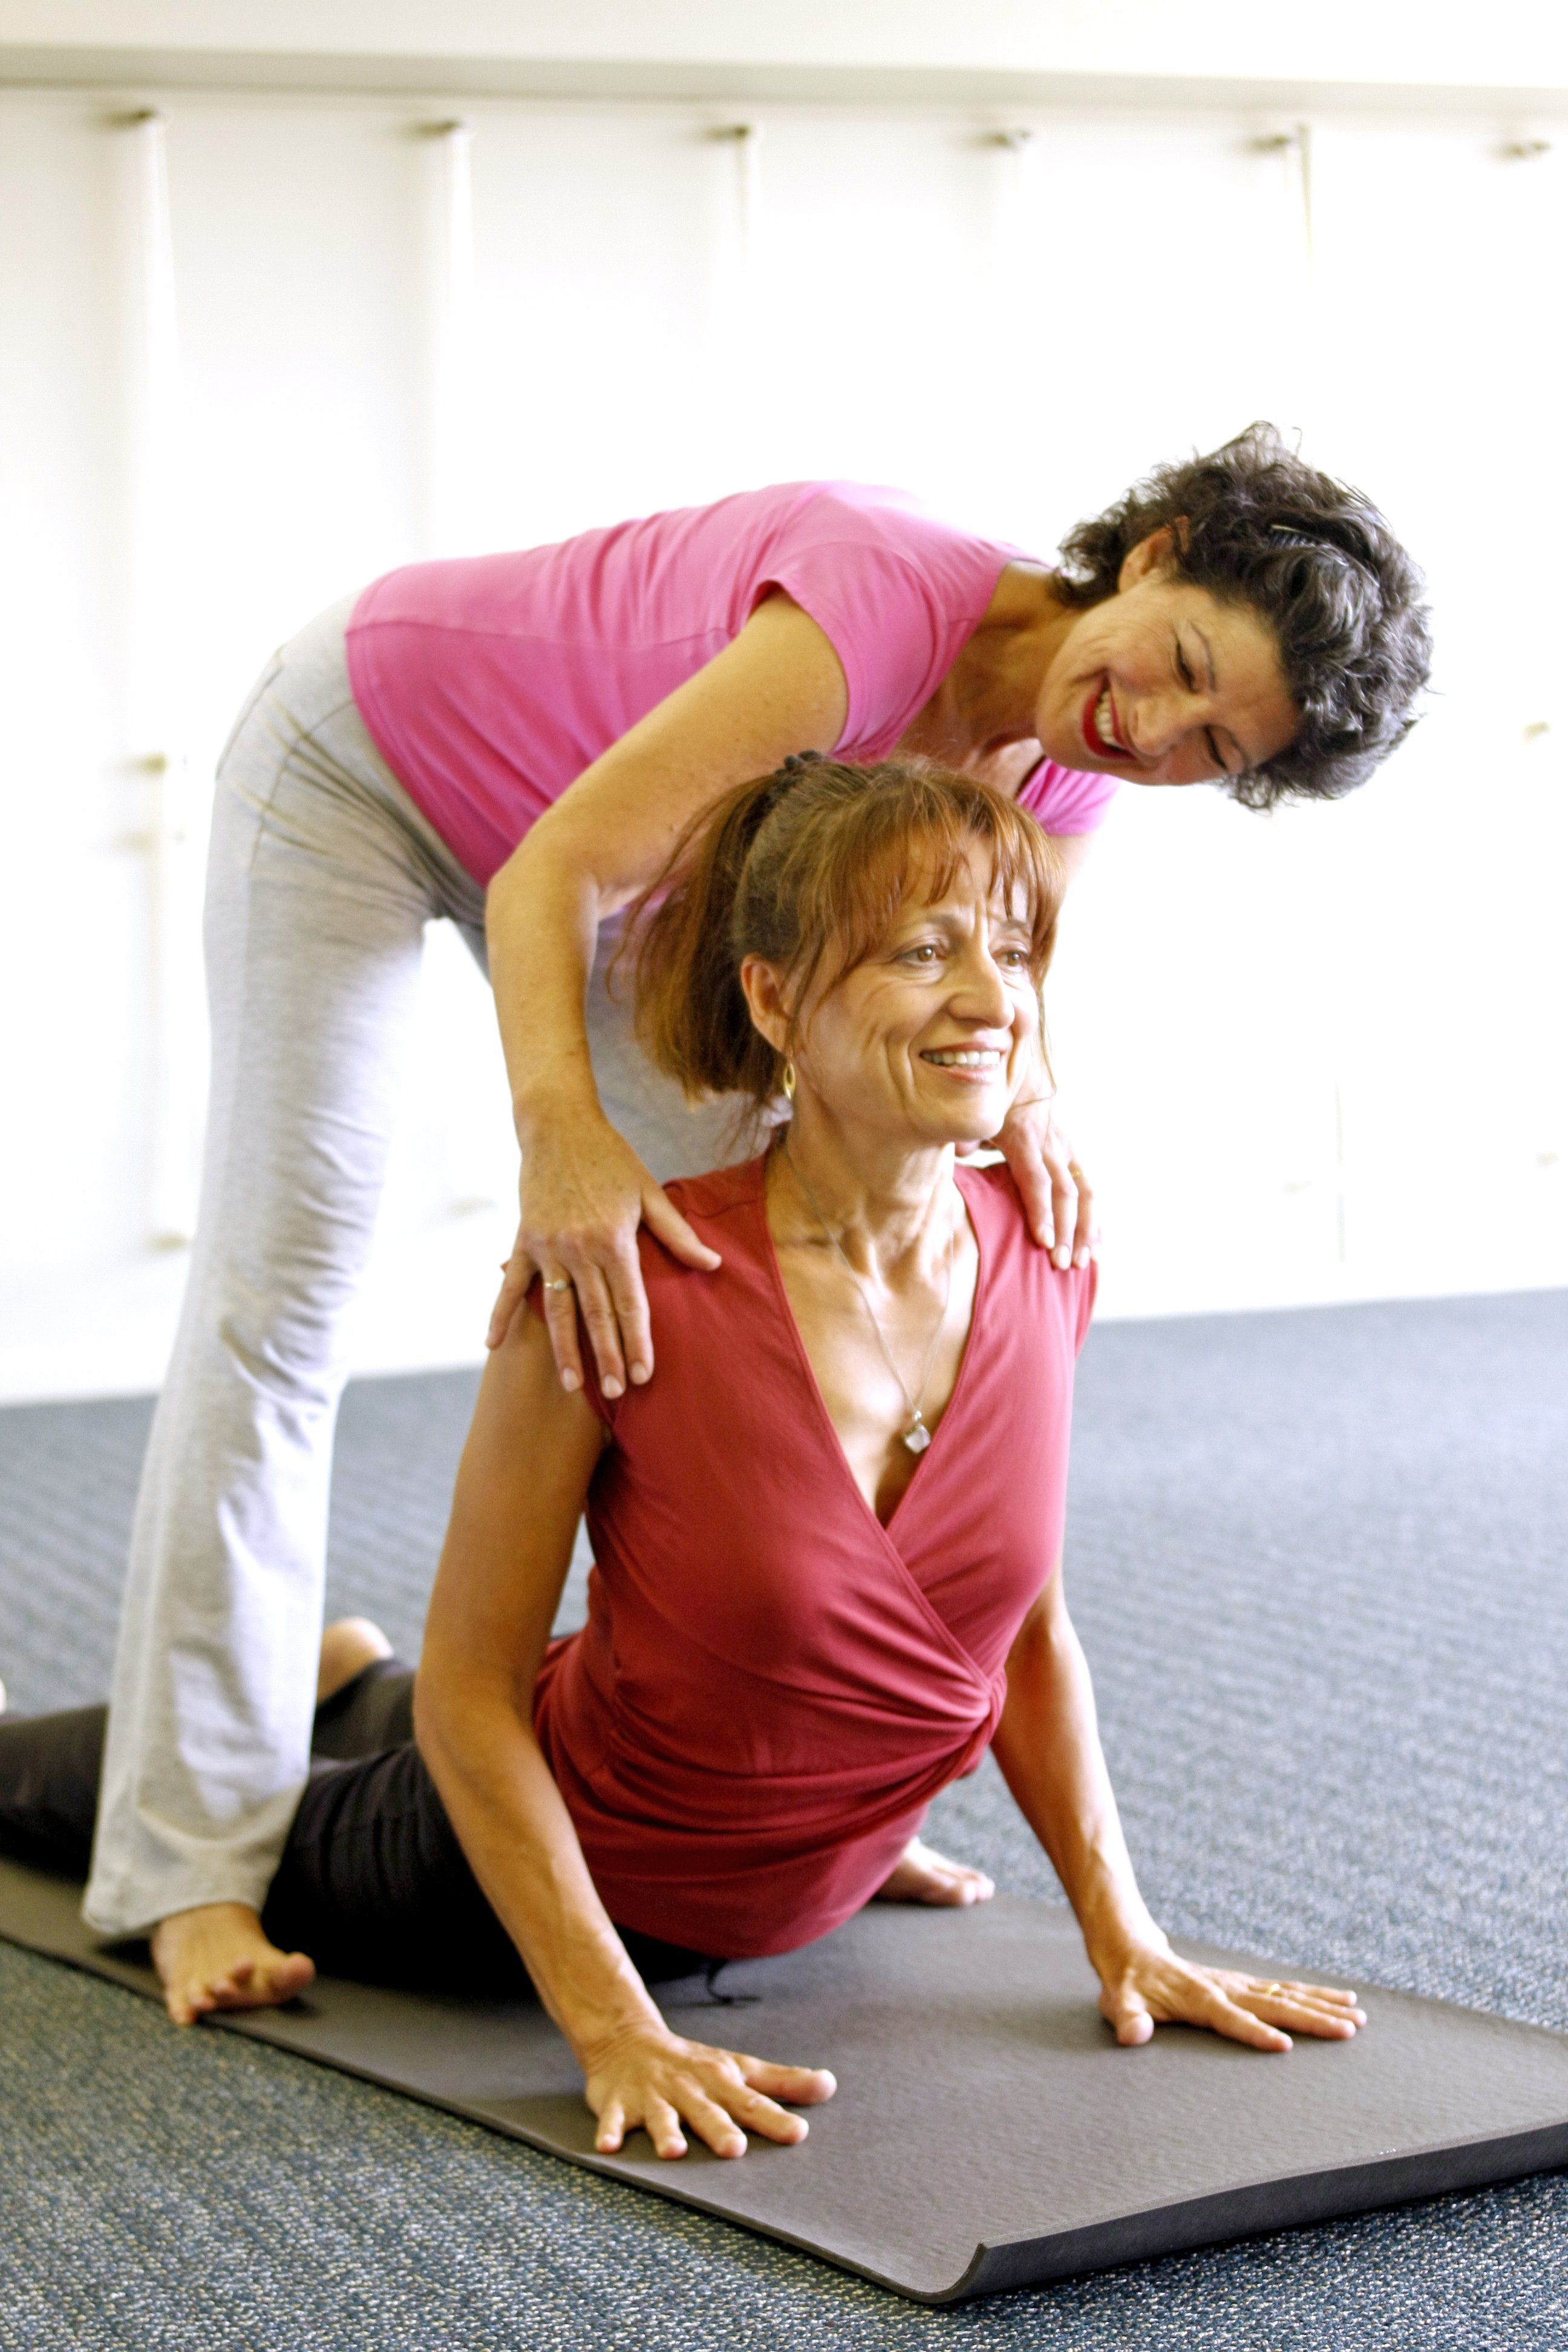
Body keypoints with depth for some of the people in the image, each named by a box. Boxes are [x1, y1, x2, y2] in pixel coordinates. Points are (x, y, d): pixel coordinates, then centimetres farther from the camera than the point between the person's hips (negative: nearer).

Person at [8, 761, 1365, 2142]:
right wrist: (617, 2034, -27)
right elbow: (472, 1685, -23)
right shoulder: (630, 1283, -33)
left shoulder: (1041, 1260, -19)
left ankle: (346, 1693, 60)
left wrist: (1123, 1932, -10)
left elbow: (1032, 1633, -3)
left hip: (801, 1906, 4)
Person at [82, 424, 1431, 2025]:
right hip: (369, 755, -7)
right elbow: (556, 871, -43)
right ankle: (194, 1865, -5)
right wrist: (561, 1128, -60)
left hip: (607, 825, 7)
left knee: (715, 1274, 3)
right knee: (287, 1279, -9)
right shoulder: (887, 595, -40)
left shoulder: (1067, 774, -18)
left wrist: (1021, 1103, -36)